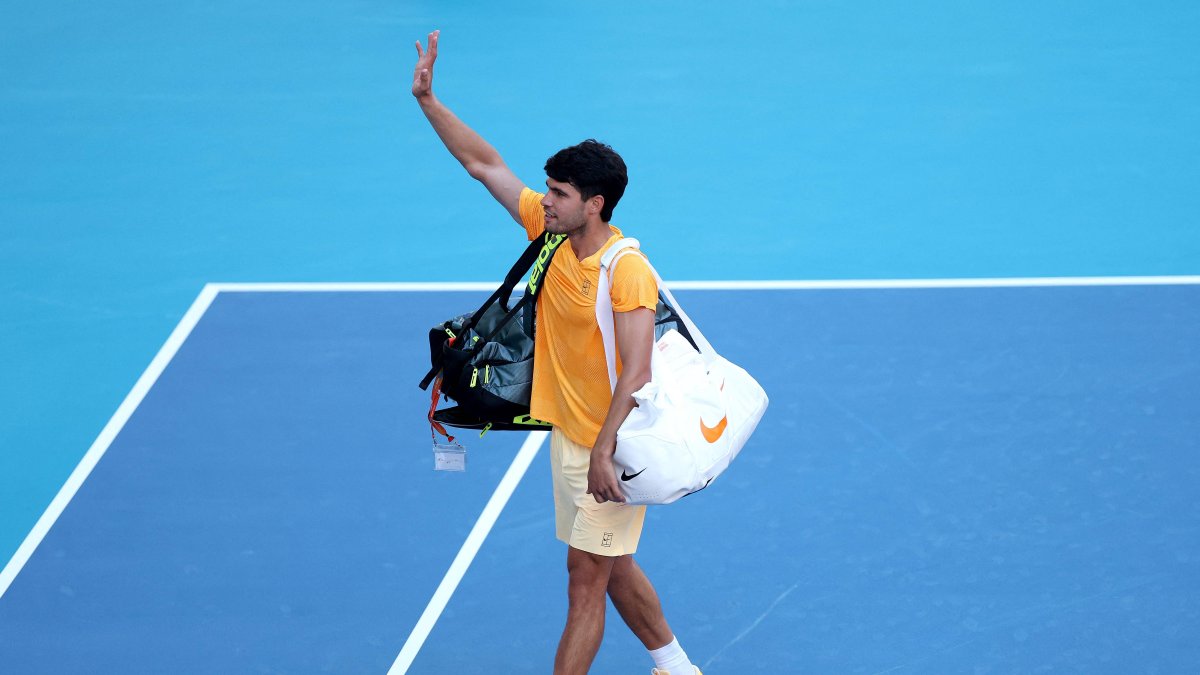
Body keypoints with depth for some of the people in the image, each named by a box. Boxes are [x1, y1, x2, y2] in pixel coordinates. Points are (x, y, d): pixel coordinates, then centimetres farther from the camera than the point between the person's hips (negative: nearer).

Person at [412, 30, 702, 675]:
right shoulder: (547, 229, -1)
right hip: (567, 437, 8)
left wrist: (604, 450, -33)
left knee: (587, 576, -4)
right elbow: (485, 163, 6)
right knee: (613, 568, 19)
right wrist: (427, 99, 0)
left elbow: (636, 371, -28)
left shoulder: (628, 271, -23)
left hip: (612, 449, -8)